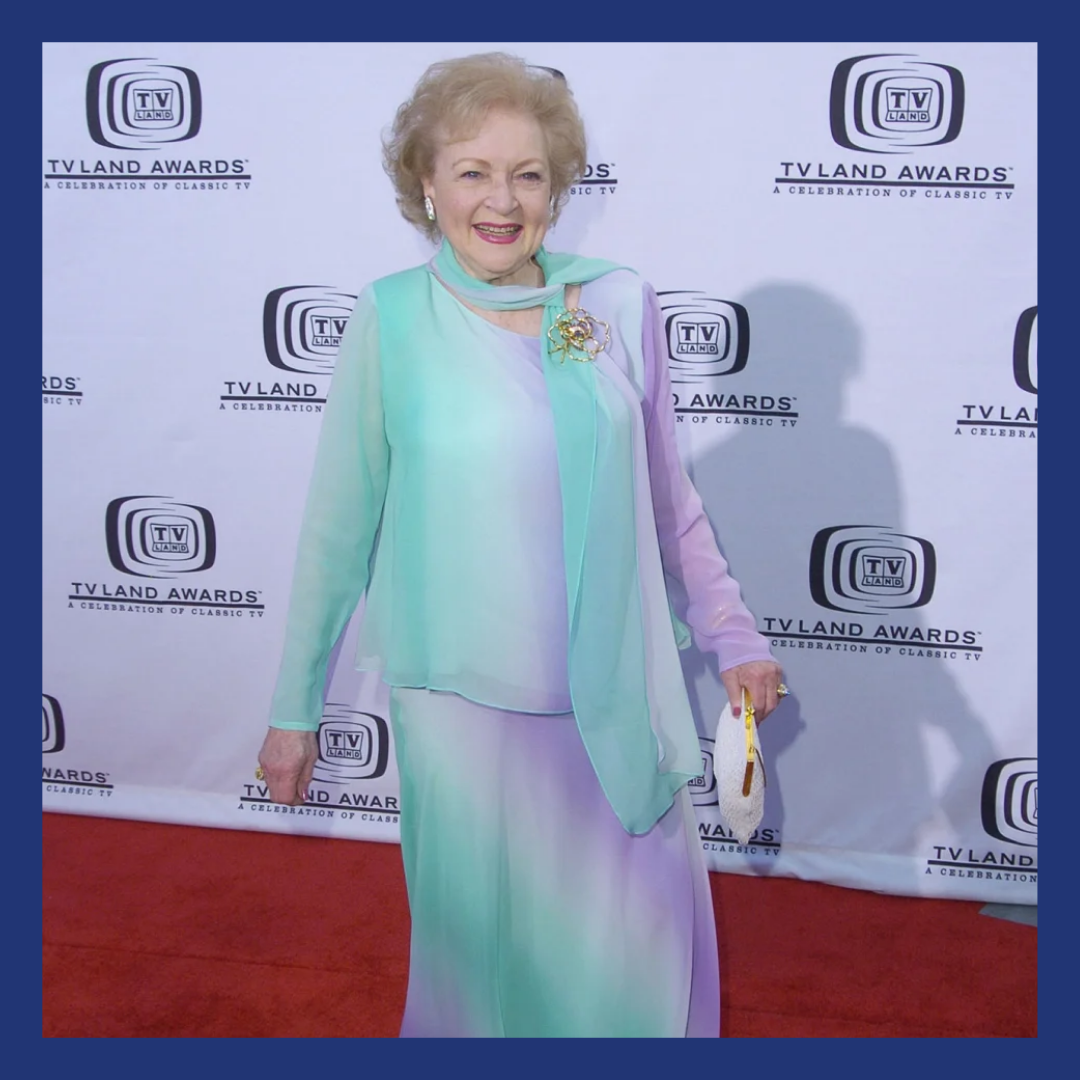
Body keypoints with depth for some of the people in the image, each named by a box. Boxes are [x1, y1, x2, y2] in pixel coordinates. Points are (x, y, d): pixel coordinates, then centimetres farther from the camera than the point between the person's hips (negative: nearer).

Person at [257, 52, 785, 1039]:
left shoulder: (621, 307, -1)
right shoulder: (392, 320, -7)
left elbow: (668, 501, 10)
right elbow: (339, 525, -1)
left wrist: (733, 636, 10)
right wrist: (294, 709, 4)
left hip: (619, 699, 2)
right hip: (464, 701, -2)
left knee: (642, 956, 12)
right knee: (482, 940, 14)